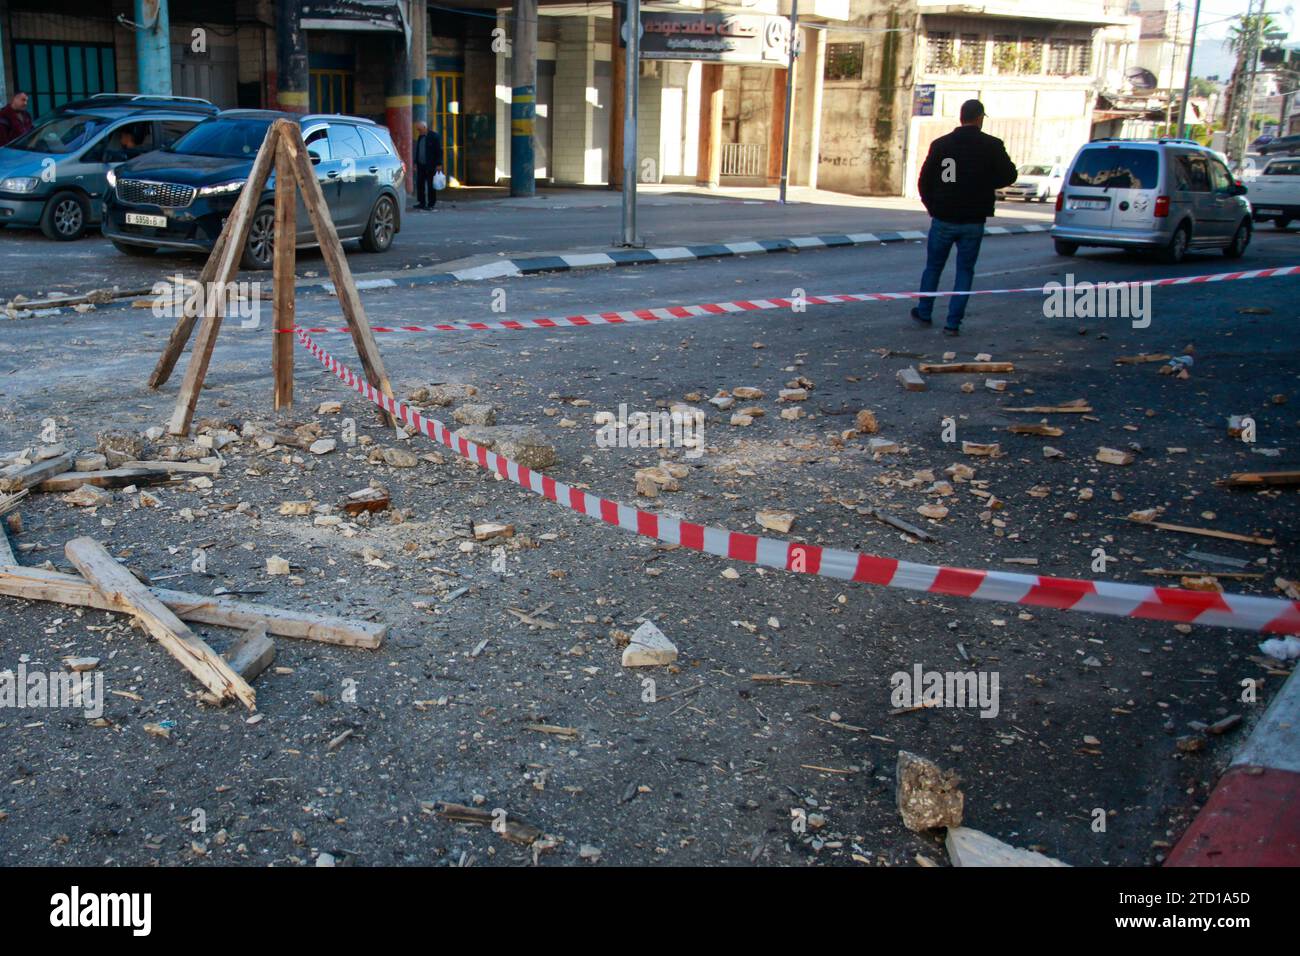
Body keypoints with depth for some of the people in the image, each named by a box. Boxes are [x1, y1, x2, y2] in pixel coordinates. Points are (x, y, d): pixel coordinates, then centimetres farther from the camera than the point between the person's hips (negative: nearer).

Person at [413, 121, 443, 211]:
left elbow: (439, 151, -10)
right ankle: (421, 203, 12)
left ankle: (431, 204, 4)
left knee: (430, 185, -2)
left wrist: (439, 164, -14)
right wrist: (416, 163, 14)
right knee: (419, 184, 5)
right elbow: (417, 150, 19)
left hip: (430, 166, -7)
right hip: (421, 165, 7)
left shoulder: (434, 136, -8)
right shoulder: (420, 136, 13)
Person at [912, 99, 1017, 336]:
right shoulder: (991, 145, -7)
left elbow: (924, 181, 2)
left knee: (933, 267, 18)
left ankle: (924, 312, 28)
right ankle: (953, 323, 3)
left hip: (943, 219, 2)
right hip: (973, 221, -1)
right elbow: (1008, 175, -2)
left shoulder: (940, 144, -1)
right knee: (965, 271, 7)